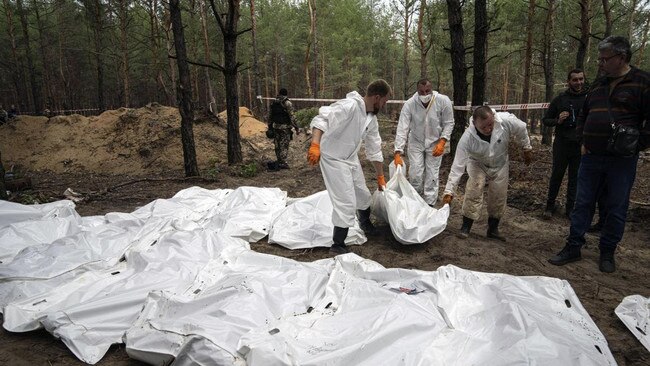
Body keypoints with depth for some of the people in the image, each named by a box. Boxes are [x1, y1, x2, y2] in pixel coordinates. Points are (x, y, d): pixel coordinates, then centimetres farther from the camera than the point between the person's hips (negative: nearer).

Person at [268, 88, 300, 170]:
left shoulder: (273, 103, 11)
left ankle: (279, 162, 20)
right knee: (284, 145, -2)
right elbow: (291, 117, -13)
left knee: (277, 145, 13)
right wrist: (296, 128, -9)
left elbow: (270, 116, 15)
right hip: (285, 126, -6)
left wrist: (270, 127, 23)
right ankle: (282, 163, -2)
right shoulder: (287, 103, -8)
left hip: (275, 126, 6)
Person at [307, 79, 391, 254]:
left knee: (363, 194, 20)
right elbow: (321, 119, -35)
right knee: (346, 202, -10)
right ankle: (338, 245, 5)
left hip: (351, 158, 9)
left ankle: (365, 223, 50)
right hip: (333, 159, -9)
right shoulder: (349, 106, -24)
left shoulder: (371, 119, 3)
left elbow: (374, 150, 12)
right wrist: (315, 145, -49)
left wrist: (380, 177, 17)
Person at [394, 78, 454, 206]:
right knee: (415, 174, -2)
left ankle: (429, 204, 13)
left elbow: (449, 123, -8)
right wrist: (398, 153, -31)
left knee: (432, 175, 0)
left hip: (435, 143, 0)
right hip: (416, 142, 0)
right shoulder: (409, 104, -21)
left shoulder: (443, 101, -20)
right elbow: (402, 129, -24)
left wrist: (442, 142, -19)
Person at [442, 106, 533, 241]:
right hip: (477, 164, -2)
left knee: (499, 197, 4)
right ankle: (466, 227, -3)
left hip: (500, 165, 2)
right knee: (473, 191, -20)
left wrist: (527, 148, 3)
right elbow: (458, 165, -34)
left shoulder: (507, 121, -35)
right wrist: (449, 191, -35)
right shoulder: (467, 138, -37)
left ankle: (493, 229, 24)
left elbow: (521, 129, -11)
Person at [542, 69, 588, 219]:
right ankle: (550, 205, 17)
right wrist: (557, 121, -12)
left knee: (575, 178, 6)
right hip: (562, 144, -1)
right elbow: (545, 120, 8)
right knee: (557, 175, 5)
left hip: (581, 145, 1)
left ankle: (570, 208, 17)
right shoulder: (560, 99, 3)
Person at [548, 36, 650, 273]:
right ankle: (573, 248, 16)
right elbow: (583, 116, 23)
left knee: (616, 208, 6)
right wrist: (582, 142, 12)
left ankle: (607, 253, 20)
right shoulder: (598, 85, 13)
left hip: (621, 161, -5)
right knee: (582, 204, 8)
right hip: (591, 157, 5)